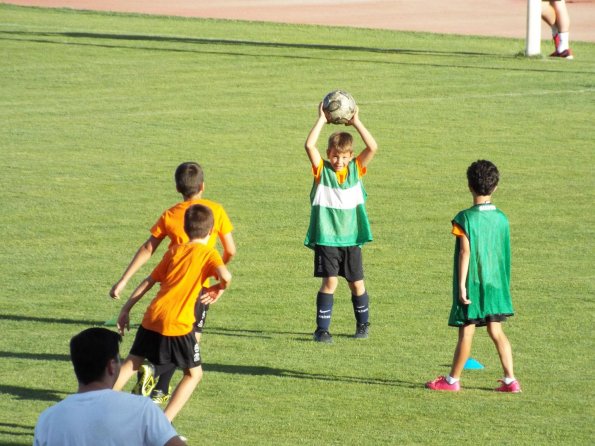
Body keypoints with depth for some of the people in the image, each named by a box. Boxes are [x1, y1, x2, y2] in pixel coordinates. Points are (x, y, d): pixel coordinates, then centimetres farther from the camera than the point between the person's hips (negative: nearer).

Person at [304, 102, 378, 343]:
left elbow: (372, 147, -10)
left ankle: (362, 324, 30)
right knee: (330, 282, -10)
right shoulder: (322, 170, -2)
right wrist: (321, 120, -14)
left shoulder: (356, 169, 3)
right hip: (326, 237, -2)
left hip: (351, 237, 2)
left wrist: (356, 122, -10)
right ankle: (322, 329, -4)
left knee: (357, 283, 10)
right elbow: (309, 145, -17)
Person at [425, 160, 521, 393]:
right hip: (496, 284, 5)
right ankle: (510, 380, 3)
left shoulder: (466, 218, -12)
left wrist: (462, 285, -15)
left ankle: (452, 380, 13)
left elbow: (465, 252, -16)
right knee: (496, 330, 8)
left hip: (472, 285, -5)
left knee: (466, 332, 2)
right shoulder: (501, 218, 3)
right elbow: (503, 252, 9)